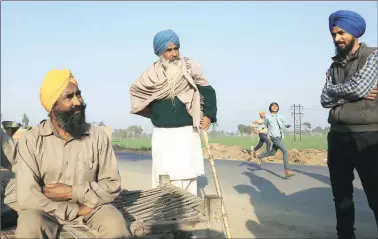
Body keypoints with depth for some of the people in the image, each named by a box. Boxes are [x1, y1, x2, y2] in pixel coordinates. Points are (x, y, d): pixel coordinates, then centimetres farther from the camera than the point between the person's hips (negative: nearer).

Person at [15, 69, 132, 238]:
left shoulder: (98, 137, -3)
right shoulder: (30, 141, -7)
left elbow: (112, 185, -4)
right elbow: (27, 197, -13)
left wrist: (71, 192, -16)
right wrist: (76, 210, -16)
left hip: (90, 206, 1)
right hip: (48, 211, 0)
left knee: (116, 225, -30)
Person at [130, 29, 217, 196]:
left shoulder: (191, 68, -2)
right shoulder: (152, 73, 1)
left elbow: (208, 91, 3)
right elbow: (134, 89, 18)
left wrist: (209, 115, -11)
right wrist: (152, 112, 16)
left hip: (186, 132, -1)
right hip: (162, 134, 2)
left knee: (186, 175, 0)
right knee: (164, 174, 2)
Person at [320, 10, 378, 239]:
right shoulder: (334, 67, 15)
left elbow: (358, 87, -19)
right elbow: (325, 99, 1)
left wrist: (335, 92, -3)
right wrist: (353, 92, -10)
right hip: (338, 137, 6)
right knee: (341, 195, 15)